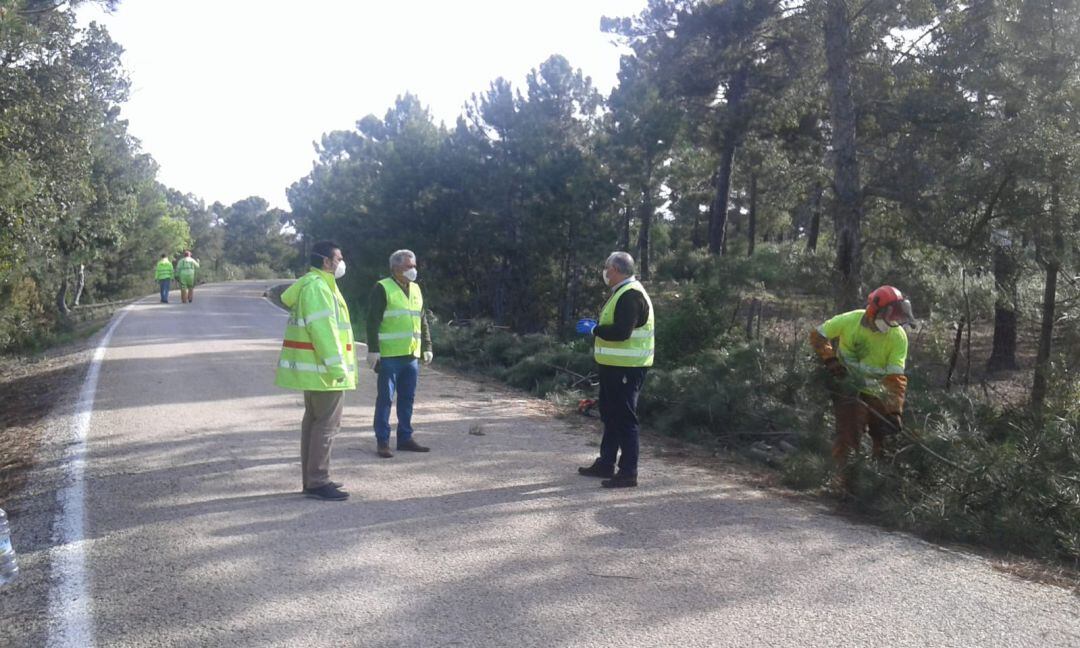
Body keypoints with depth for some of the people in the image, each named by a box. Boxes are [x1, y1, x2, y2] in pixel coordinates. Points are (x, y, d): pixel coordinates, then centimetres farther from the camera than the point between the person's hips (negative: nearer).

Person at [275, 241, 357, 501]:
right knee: (326, 425, -6)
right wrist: (336, 366, -22)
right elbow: (322, 330, -23)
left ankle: (312, 479, 23)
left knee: (314, 422, 15)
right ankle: (318, 482, -2)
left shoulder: (312, 285, 17)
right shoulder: (317, 287, -17)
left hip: (313, 369, 11)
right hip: (324, 371, -11)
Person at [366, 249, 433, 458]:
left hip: (411, 355, 7)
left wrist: (427, 347, 16)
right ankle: (382, 441, 6)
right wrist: (373, 349, -15)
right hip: (389, 355, -7)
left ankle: (405, 437, 20)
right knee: (385, 398, -1)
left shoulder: (415, 289, 16)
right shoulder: (383, 288, -5)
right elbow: (373, 321, -10)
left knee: (407, 398, 11)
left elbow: (423, 320, 21)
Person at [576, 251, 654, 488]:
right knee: (610, 415, 18)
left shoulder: (631, 295, -18)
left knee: (625, 418, -6)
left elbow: (621, 332, -28)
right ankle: (606, 464, 28)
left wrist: (593, 330, -15)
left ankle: (628, 473, 1)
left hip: (626, 368, -11)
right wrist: (596, 325, 11)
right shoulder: (622, 293, 16)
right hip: (614, 366, 11)